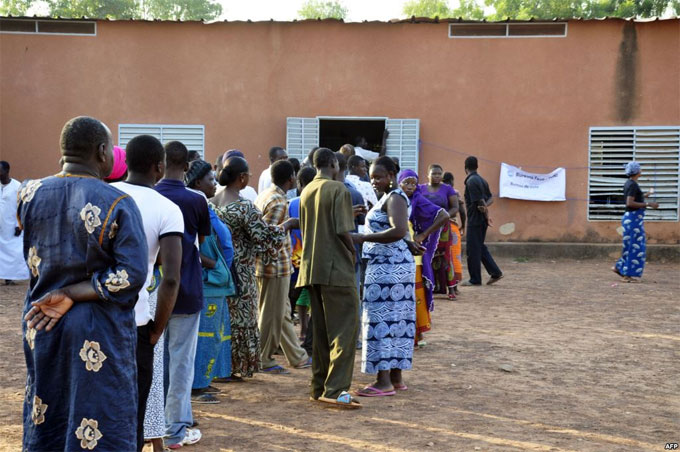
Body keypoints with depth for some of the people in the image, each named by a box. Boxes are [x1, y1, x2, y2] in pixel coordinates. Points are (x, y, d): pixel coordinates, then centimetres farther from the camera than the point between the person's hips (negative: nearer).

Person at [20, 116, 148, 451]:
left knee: (43, 425, 18)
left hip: (41, 328, 5)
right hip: (98, 334, -5)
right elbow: (133, 274, -20)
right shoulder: (117, 204, -15)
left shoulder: (29, 195, -2)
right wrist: (71, 295, -14)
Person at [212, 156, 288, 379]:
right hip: (239, 270, -7)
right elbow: (264, 236, -17)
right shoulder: (244, 207, -20)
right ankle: (234, 367, 12)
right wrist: (286, 226, 0)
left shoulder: (214, 200, 2)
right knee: (239, 318, 5)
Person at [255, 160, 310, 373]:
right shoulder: (278, 202, -18)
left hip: (266, 264, 10)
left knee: (283, 313, 16)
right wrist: (288, 223, -14)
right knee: (272, 315, 1)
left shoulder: (265, 195, 10)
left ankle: (298, 357, 25)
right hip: (275, 264, -10)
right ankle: (264, 361, 10)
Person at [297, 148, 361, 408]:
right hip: (336, 269, -7)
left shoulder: (306, 191, 13)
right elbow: (343, 230, -16)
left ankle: (319, 387, 16)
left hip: (311, 267, 8)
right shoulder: (338, 190, -9)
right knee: (344, 328, -6)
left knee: (320, 330, 13)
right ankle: (335, 389, -12)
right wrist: (353, 252, 0)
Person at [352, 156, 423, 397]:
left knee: (383, 320, -9)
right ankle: (396, 378, 16)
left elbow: (398, 231, -27)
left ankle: (384, 382, -7)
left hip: (390, 267, -10)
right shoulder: (389, 197, 18)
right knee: (396, 319, 11)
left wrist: (363, 237, -27)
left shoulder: (395, 197, -13)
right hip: (387, 266, 10)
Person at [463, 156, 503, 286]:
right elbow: (490, 198, 13)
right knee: (480, 247, 17)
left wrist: (486, 215, -8)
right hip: (482, 220, 9)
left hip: (475, 220, -9)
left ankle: (475, 279, 4)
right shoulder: (481, 180, 13)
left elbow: (479, 201, -19)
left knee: (472, 249, -1)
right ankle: (495, 272, 15)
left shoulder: (471, 181, -16)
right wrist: (485, 206, -5)